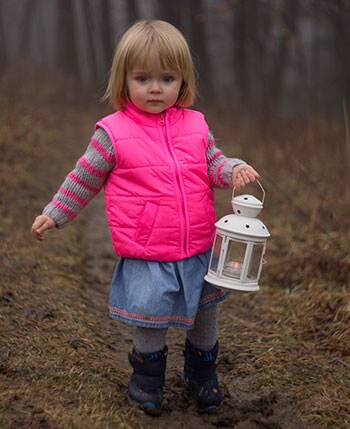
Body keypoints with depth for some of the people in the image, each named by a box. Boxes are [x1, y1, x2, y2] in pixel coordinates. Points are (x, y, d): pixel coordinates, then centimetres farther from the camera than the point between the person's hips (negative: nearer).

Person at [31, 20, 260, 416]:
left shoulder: (195, 125, 1)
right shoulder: (114, 132, -8)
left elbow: (213, 163, 10)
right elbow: (84, 178, 2)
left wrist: (233, 170, -12)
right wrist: (55, 214, 8)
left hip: (198, 251, 4)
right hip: (145, 257, -4)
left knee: (206, 313, 18)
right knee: (150, 318, 3)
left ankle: (202, 370, 43)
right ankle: (147, 372, 33)